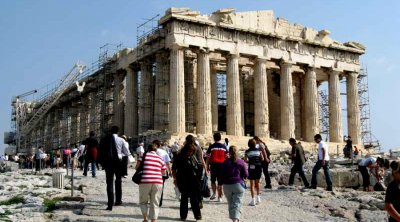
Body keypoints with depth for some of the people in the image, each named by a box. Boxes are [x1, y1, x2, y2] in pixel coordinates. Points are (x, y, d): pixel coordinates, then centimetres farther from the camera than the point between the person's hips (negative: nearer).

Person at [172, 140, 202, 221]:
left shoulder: (193, 157, 9)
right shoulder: (179, 157, -5)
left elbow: (197, 167, 18)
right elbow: (174, 169, -2)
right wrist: (175, 179, -7)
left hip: (193, 181, 4)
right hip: (183, 182, -3)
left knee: (195, 198, 3)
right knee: (184, 197, 5)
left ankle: (197, 215, 9)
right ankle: (183, 215, 16)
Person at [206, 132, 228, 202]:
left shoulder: (211, 147, -3)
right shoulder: (224, 147, 3)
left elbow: (208, 157, -1)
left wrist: (207, 166, 7)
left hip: (213, 165, -1)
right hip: (222, 165, 1)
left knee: (213, 180, 16)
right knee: (220, 181, 4)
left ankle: (214, 193, 6)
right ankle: (220, 197, 5)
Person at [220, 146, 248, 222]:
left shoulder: (225, 162, -3)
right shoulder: (241, 162, -3)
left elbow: (221, 175, -3)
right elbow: (246, 174, 1)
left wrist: (220, 184, 9)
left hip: (227, 186, 1)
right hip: (238, 185, -1)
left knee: (230, 204, 15)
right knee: (237, 203, -4)